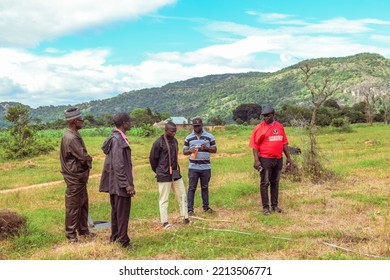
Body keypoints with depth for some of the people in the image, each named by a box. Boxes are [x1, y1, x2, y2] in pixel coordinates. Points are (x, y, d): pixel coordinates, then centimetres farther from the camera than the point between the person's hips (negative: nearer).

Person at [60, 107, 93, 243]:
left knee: (83, 204, 18)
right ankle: (71, 234, 14)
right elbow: (84, 157, -22)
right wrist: (89, 160, -3)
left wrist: (87, 160, -5)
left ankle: (83, 230, 30)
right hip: (74, 177, -10)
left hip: (81, 176, 10)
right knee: (73, 206, 2)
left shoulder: (74, 135, 9)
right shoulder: (70, 138, -23)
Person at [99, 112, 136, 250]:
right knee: (123, 212, -2)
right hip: (120, 183, -10)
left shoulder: (116, 137, 11)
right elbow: (118, 165, -22)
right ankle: (123, 240, 5)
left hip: (115, 183, 10)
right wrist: (127, 184, -21)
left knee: (116, 210, 18)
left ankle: (114, 236, 30)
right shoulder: (118, 140, -19)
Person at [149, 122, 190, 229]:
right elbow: (152, 158, -8)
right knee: (164, 199, 2)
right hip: (164, 176, -7)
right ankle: (164, 222, 10)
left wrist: (176, 169, 14)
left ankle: (185, 218, 22)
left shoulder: (175, 141, 7)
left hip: (176, 174, 7)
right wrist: (159, 171, 3)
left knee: (182, 195, 11)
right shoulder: (158, 143, -13)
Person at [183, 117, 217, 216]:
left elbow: (214, 149, 5)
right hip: (193, 167, 0)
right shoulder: (188, 138, 6)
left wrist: (206, 148, -15)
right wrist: (190, 151, -15)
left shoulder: (209, 136, 4)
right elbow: (184, 151, 8)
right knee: (192, 188, 0)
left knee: (205, 187, 10)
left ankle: (206, 207, 20)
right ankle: (190, 209, 2)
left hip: (206, 167, 0)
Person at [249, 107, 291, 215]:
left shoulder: (280, 126, 8)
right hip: (265, 159, -5)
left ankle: (275, 205, 22)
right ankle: (265, 207, 7)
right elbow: (255, 145, -10)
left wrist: (288, 157, 11)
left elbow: (284, 143, 13)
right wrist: (256, 160, -18)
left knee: (275, 182, 13)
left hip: (278, 159, 5)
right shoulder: (259, 128, -7)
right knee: (265, 183, 1)